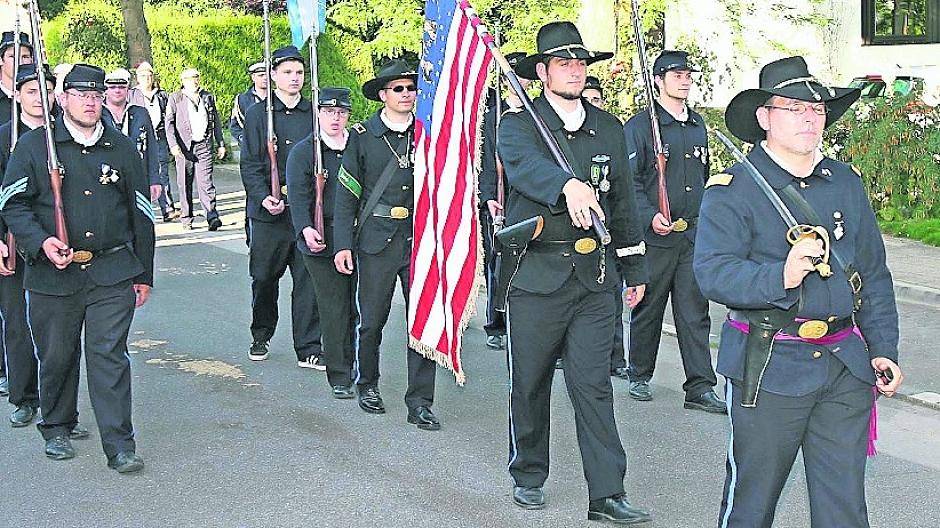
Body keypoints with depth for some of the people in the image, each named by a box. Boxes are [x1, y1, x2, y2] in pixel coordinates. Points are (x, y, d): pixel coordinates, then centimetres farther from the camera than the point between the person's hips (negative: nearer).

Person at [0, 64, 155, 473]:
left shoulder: (122, 149, 10)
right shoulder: (33, 145, 4)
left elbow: (141, 215, 14)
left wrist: (143, 274, 13)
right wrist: (41, 243, -15)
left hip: (113, 274, 0)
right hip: (52, 275, 0)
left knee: (109, 355, -5)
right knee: (56, 356, 9)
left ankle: (119, 444, -1)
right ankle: (57, 430, 29)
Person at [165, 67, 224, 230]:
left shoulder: (207, 97, 15)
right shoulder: (175, 99, 6)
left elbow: (216, 121, 20)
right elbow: (169, 123, 1)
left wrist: (220, 144, 16)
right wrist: (173, 144, -12)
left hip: (204, 145, 1)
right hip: (184, 146, -1)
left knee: (205, 181, -8)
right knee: (185, 184, 4)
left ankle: (212, 217, -13)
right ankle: (186, 219, 12)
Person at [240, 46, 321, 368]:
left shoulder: (314, 113, 10)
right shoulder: (257, 115, 3)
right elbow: (250, 165, -1)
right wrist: (264, 197, -16)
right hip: (270, 210, -1)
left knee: (308, 280, 0)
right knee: (264, 278, 8)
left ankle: (308, 349, 7)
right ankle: (260, 337, 29)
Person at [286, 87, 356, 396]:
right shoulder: (302, 152, 0)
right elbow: (298, 195, -11)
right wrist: (306, 228, -27)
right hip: (321, 242, -3)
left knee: (357, 307, 8)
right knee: (334, 309, -2)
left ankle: (354, 364, 24)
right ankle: (339, 376, 5)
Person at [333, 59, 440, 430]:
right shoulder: (362, 136, 2)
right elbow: (347, 192, 2)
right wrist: (343, 244, -4)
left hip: (422, 238, 1)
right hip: (377, 240, -1)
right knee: (371, 319, 6)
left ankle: (420, 403, 6)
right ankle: (367, 384, 30)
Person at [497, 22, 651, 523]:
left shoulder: (608, 128, 11)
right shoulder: (518, 125, -4)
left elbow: (622, 201, 17)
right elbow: (526, 165, -29)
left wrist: (634, 269, 17)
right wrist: (569, 185, -49)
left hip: (595, 275, 3)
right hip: (535, 274, -3)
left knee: (594, 385, 1)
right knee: (530, 382, 9)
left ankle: (607, 494, 3)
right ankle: (528, 475, 27)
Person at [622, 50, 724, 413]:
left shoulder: (697, 125, 15)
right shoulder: (640, 125, -6)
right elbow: (629, 180, -11)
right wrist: (650, 216, -22)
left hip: (694, 235, 5)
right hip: (655, 235, -5)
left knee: (695, 313, 3)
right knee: (648, 310, 7)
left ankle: (700, 388, 5)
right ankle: (639, 376, 23)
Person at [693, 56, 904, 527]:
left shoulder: (846, 183, 13)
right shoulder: (731, 191, -5)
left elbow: (874, 273, 17)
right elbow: (713, 273, -17)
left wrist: (883, 348, 11)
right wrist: (781, 277, -31)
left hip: (847, 367, 5)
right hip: (769, 370, -5)